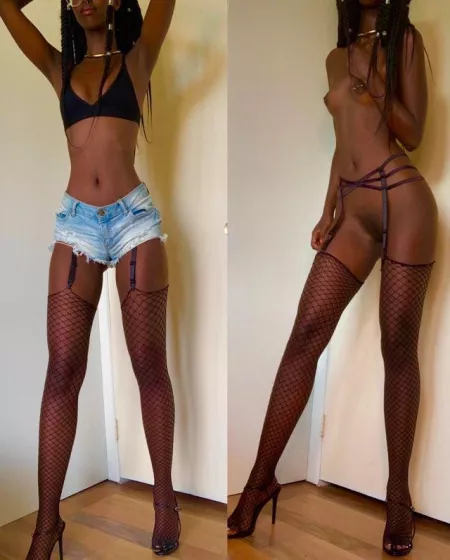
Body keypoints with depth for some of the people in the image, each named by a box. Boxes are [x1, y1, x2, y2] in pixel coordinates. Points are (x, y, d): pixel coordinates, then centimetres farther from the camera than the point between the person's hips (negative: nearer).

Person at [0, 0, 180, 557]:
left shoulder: (138, 58, 16)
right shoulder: (60, 69, 21)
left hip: (133, 216, -2)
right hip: (76, 223, 2)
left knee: (148, 362, 0)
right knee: (62, 370, -4)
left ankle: (164, 497, 14)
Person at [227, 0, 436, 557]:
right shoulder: (336, 57, 21)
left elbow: (413, 134, 0)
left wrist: (374, 83, -12)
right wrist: (327, 213, 12)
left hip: (402, 199, -4)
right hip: (352, 209, 4)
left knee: (398, 347, -2)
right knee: (305, 334, -6)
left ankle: (398, 493, 11)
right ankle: (261, 479, 2)